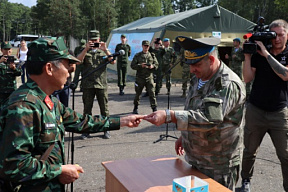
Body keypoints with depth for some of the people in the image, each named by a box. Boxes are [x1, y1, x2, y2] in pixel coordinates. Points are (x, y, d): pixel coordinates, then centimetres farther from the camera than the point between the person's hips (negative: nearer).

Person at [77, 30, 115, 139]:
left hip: (101, 84, 0)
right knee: (87, 108, 5)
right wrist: (86, 49, -19)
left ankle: (106, 130, 13)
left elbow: (113, 61, -3)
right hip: (88, 84, 0)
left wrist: (105, 50, -15)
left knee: (104, 108, 4)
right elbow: (78, 60, -8)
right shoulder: (85, 52, 11)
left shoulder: (104, 52, 13)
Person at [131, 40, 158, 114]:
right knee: (138, 93, 10)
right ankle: (135, 108, 28)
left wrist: (152, 66, -13)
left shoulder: (152, 55, 9)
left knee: (152, 93, -5)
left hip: (149, 77, 1)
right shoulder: (137, 55, 3)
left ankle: (154, 108, 1)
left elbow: (156, 65, 9)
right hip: (140, 77, -1)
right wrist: (140, 65, -18)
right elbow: (132, 65, -2)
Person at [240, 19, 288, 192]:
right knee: (249, 151, 12)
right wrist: (247, 56, -12)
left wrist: (266, 54, -19)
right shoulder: (258, 53, 2)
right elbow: (248, 78, -2)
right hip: (255, 110, 1)